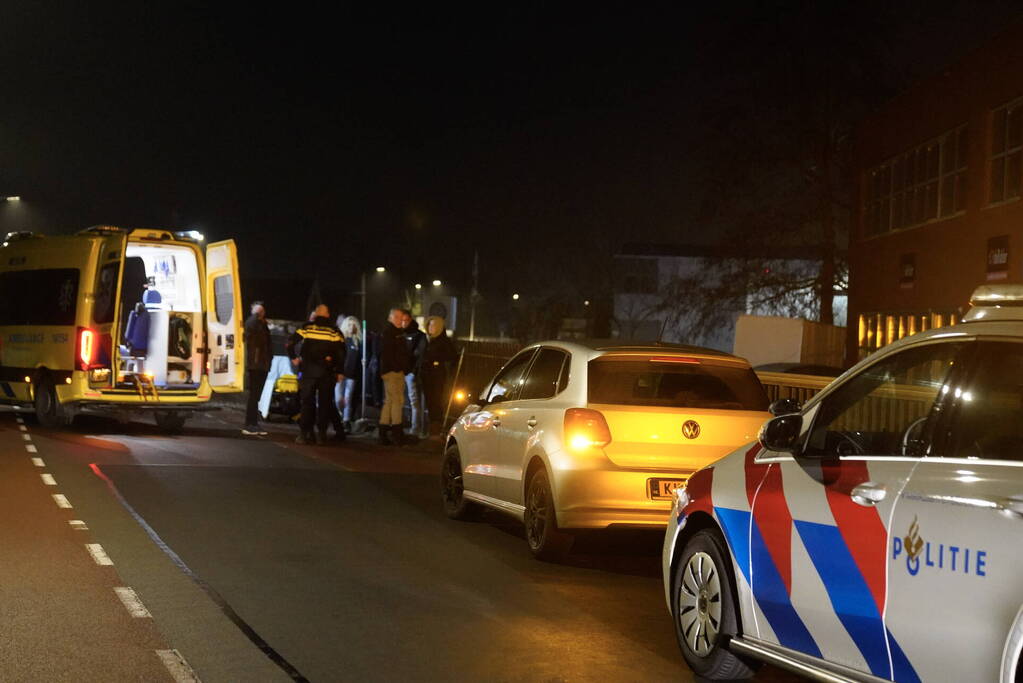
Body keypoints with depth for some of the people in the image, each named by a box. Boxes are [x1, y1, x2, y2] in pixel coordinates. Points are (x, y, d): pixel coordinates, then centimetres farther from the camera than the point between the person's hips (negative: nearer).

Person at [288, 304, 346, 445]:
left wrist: (293, 358, 13)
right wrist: (339, 372, 4)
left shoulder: (307, 328, 2)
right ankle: (321, 434, 4)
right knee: (325, 402, 6)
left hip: (308, 370, 0)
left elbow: (291, 342, -2)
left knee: (307, 401, 6)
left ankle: (304, 433, 2)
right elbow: (341, 352, -2)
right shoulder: (334, 331, 2)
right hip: (327, 372, 0)